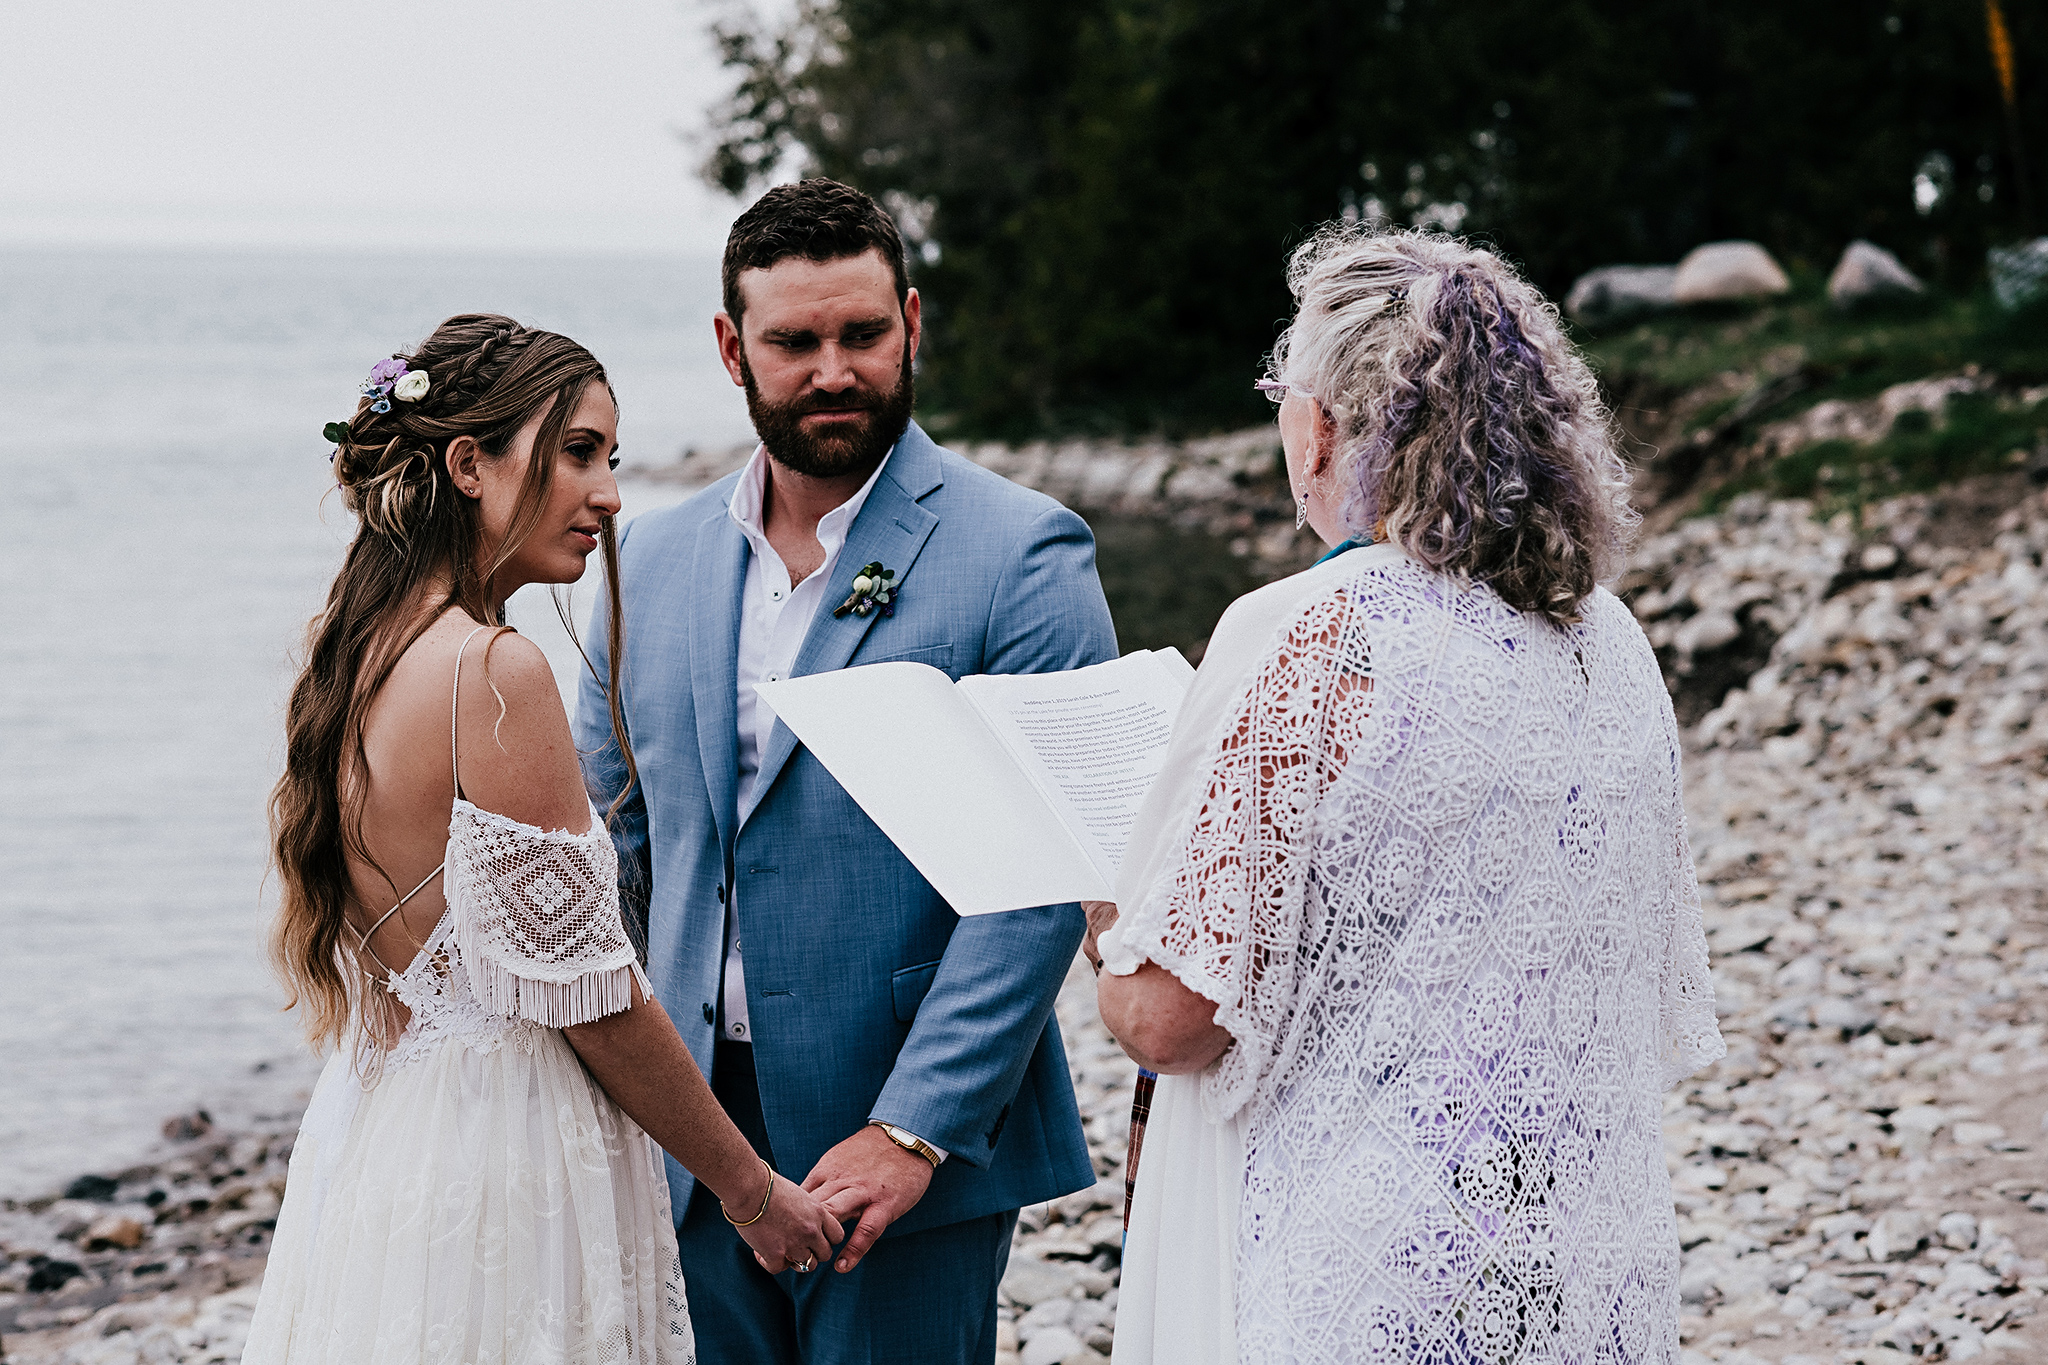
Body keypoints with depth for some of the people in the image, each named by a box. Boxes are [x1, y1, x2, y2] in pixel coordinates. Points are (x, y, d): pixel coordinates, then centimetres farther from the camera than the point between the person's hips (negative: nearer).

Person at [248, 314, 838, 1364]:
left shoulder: (346, 650, 6)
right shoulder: (491, 671, -20)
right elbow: (589, 998, -18)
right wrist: (752, 1190, -7)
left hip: (369, 1136, 9)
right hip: (499, 1167, -9)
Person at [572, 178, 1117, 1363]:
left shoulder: (1023, 554, -8)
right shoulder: (655, 557, 9)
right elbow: (607, 833, 16)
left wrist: (913, 1130, -19)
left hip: (917, 1142, -5)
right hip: (691, 1151, 5)